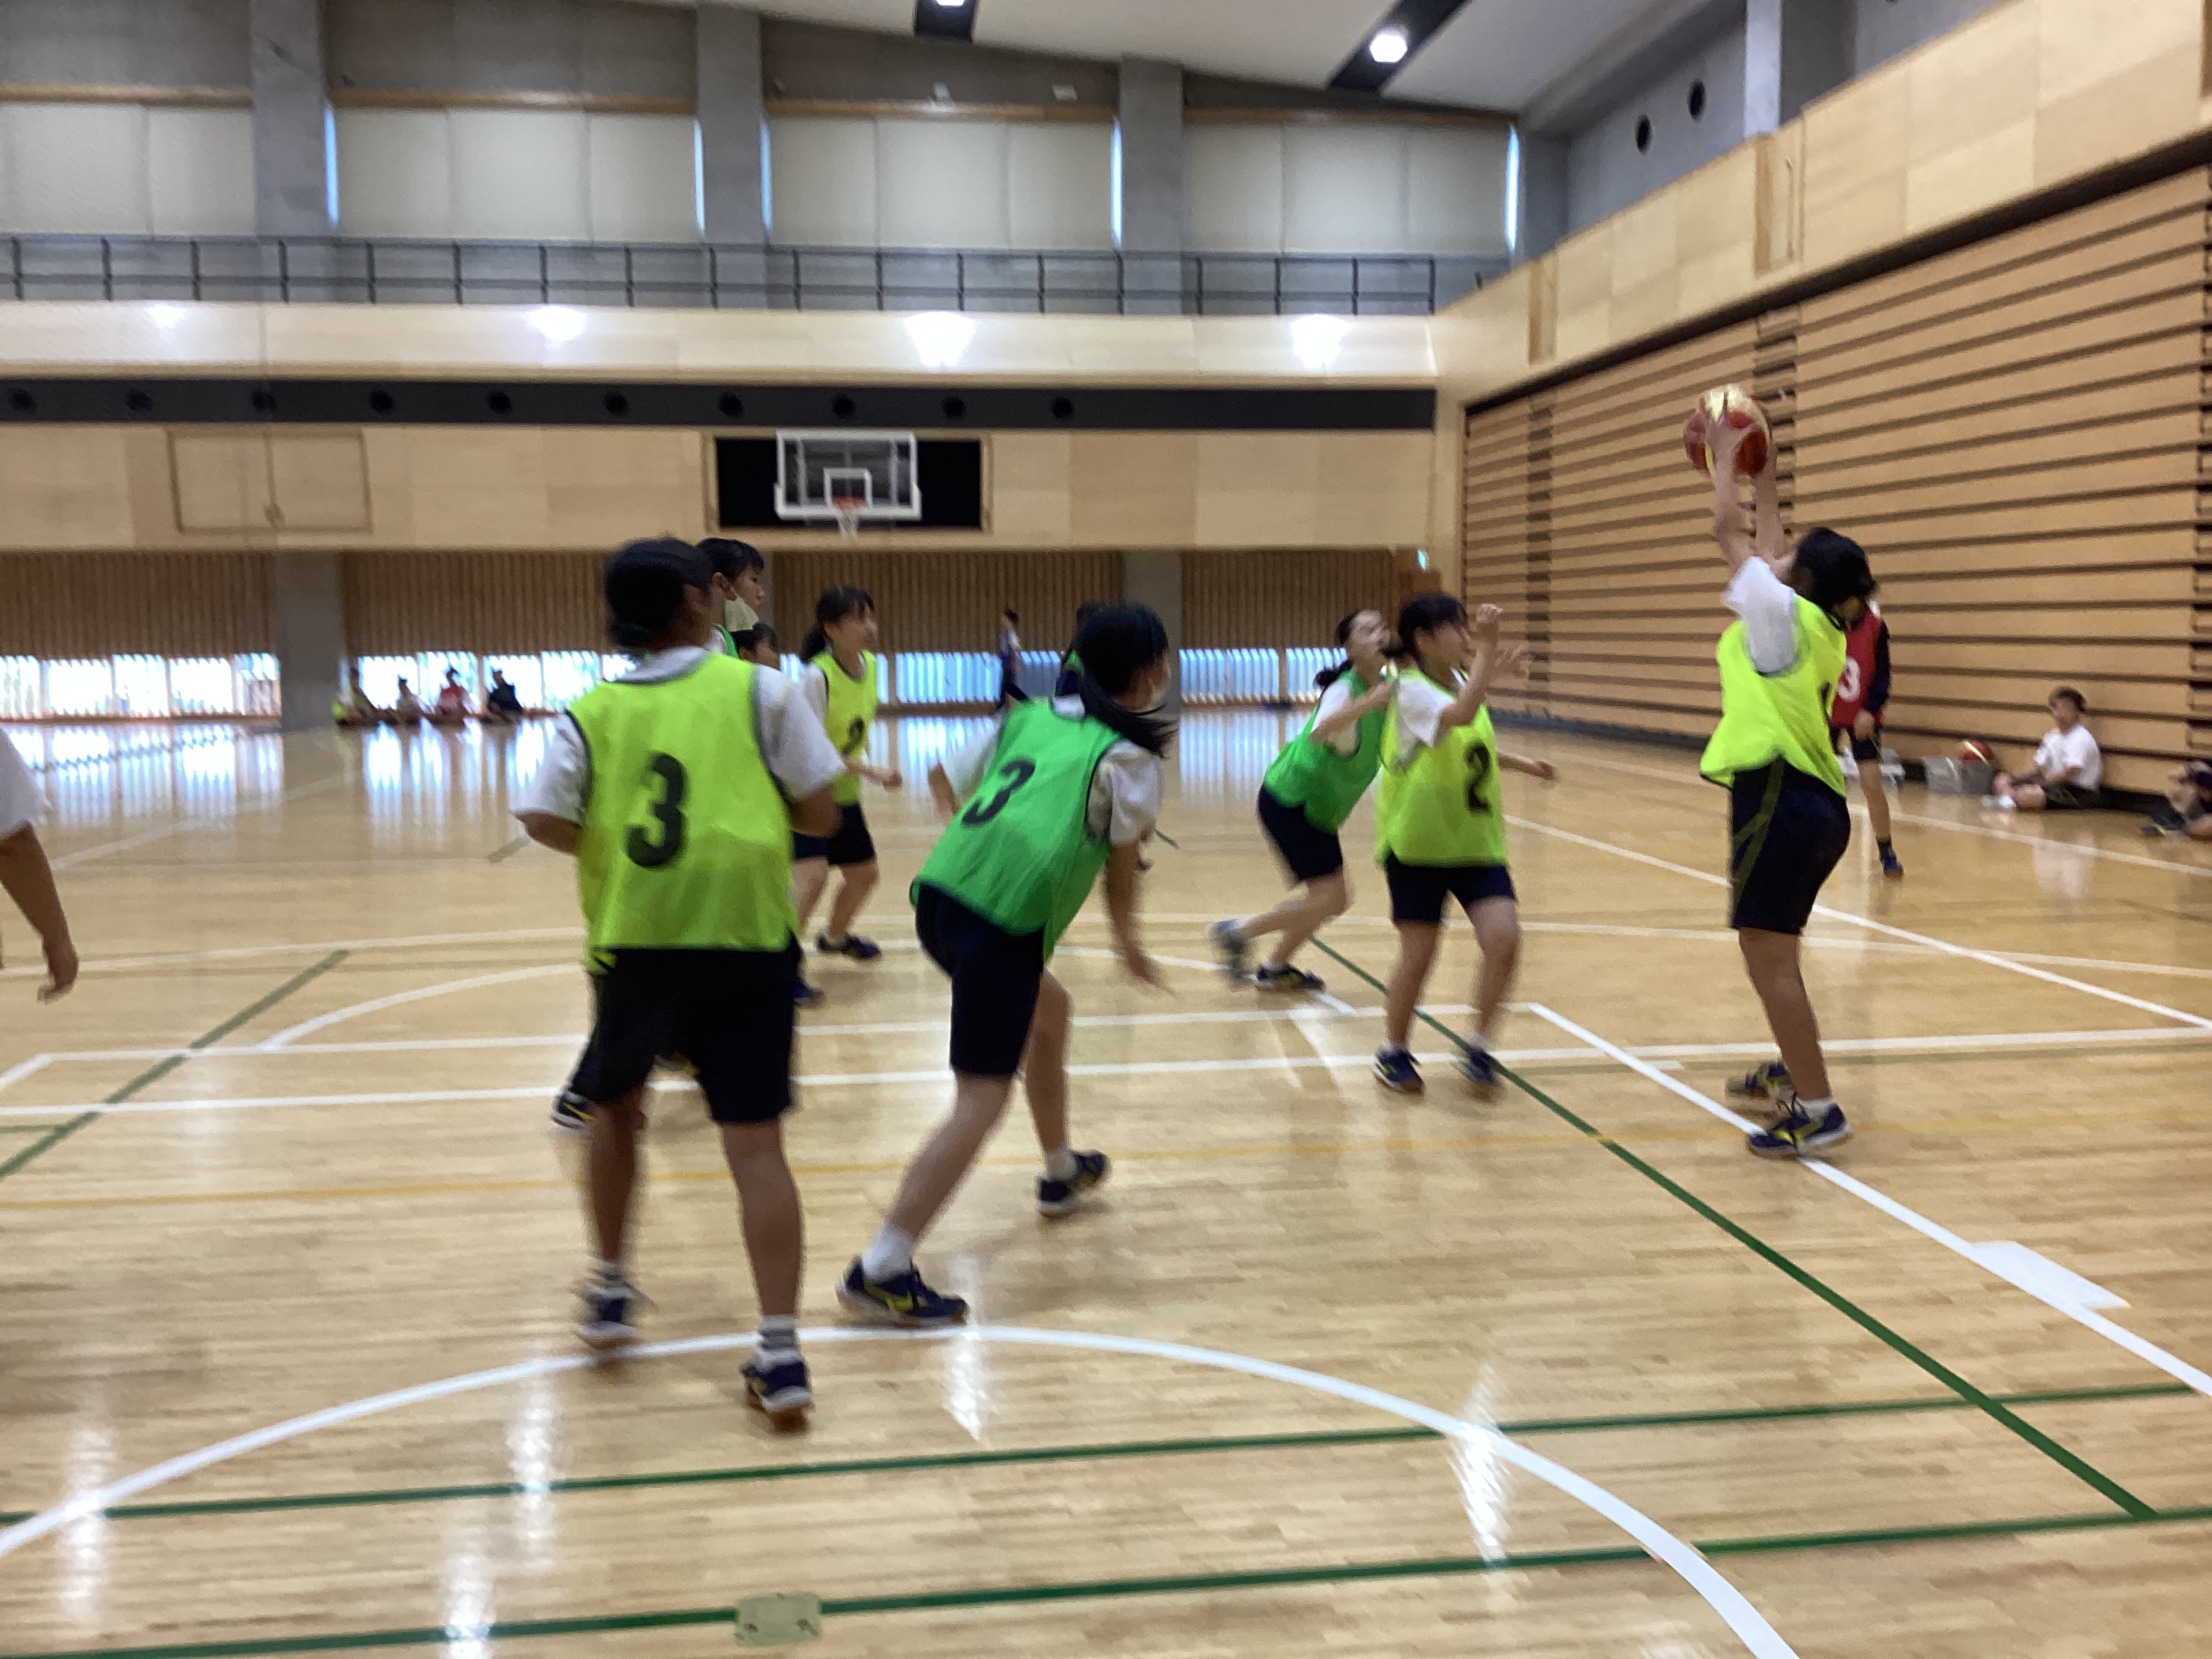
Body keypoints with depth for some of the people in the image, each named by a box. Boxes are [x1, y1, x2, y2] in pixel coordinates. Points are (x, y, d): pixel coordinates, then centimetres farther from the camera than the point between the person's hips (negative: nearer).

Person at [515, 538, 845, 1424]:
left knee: (615, 1107, 26)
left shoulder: (593, 712, 4)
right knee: (756, 1144, 0)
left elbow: (546, 822, -6)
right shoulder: (759, 690, 0)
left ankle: (611, 1291, 34)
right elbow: (819, 812, -1)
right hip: (746, 939, -2)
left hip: (635, 943, 2)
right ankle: (780, 1352, -4)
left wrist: (614, 845, 12)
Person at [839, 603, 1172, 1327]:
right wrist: (1127, 939, 28)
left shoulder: (1028, 716, 19)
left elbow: (943, 777, 29)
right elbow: (1121, 865, 10)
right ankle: (882, 1269, -11)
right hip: (1005, 920, -8)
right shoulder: (1128, 757, 3)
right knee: (982, 1098, -5)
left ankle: (1061, 1173, 48)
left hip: (939, 893, 8)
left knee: (1050, 1008, 31)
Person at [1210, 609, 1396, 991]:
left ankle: (1275, 969, 28)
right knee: (1331, 898, -12)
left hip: (1319, 809, 9)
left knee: (1333, 899, 12)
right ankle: (1236, 932, 2)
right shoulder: (1344, 689, -25)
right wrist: (1368, 703, -60)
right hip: (1289, 799, -9)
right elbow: (1319, 732, -46)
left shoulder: (1389, 688, -1)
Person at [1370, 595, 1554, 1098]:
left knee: (1504, 939, -11)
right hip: (1418, 843, -6)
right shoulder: (1413, 690, -15)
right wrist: (1488, 651, -35)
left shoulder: (1463, 682, 9)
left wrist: (1523, 764, 26)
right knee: (1419, 955, -1)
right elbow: (1460, 715, -38)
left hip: (1477, 842, 6)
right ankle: (1393, 1052, 23)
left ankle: (1478, 1049, 6)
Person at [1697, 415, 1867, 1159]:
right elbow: (1768, 541, 29)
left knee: (1769, 959, -8)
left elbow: (1728, 529, 1)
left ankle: (1817, 1109, -9)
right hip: (1819, 803, 9)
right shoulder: (1825, 628, 14)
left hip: (1778, 798, -9)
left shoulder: (1783, 610, -8)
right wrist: (1762, 475, 35)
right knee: (1774, 956, 23)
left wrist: (1725, 457, 13)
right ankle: (1792, 1075, 36)